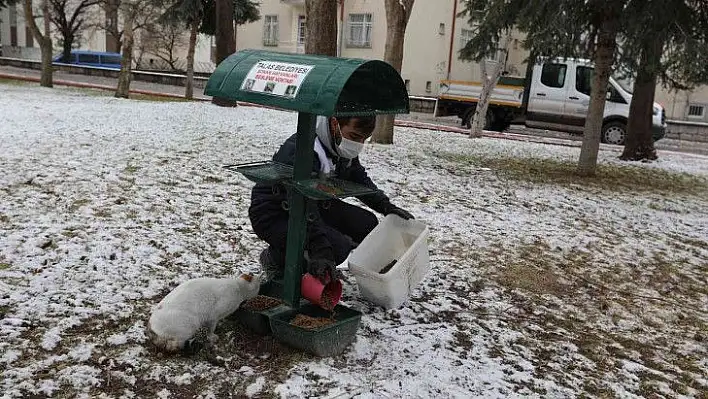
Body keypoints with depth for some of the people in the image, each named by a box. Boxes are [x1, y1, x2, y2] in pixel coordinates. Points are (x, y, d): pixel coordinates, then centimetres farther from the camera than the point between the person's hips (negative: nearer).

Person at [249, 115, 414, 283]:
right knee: (337, 247, -28)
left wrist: (386, 206, -7)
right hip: (273, 216, -9)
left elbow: (360, 180, 8)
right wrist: (320, 251, -46)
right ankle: (276, 258, -2)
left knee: (367, 224, -2)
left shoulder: (341, 147, -4)